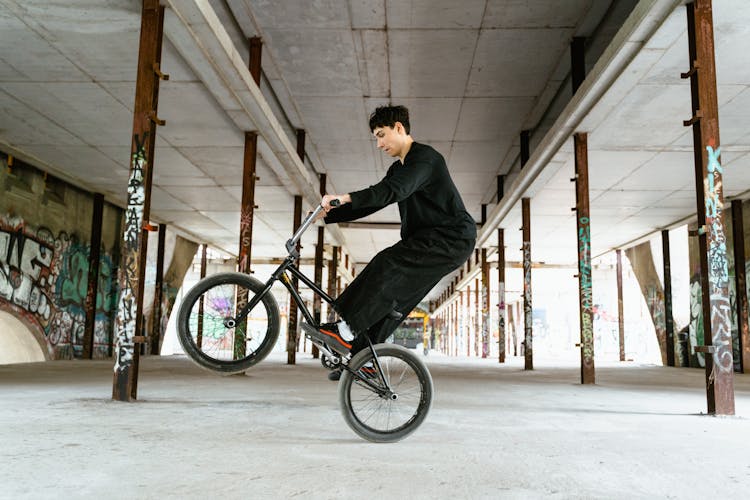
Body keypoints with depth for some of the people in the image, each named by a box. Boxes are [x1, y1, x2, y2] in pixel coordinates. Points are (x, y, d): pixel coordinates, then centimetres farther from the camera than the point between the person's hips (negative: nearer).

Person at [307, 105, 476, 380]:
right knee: (391, 297, 3)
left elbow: (394, 191, -31)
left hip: (452, 239, -10)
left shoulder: (424, 157, -13)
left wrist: (345, 197, -40)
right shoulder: (399, 168, 18)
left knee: (387, 264, -26)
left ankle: (346, 330, -25)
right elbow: (371, 202, 16)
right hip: (428, 241, 10)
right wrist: (328, 215, 5)